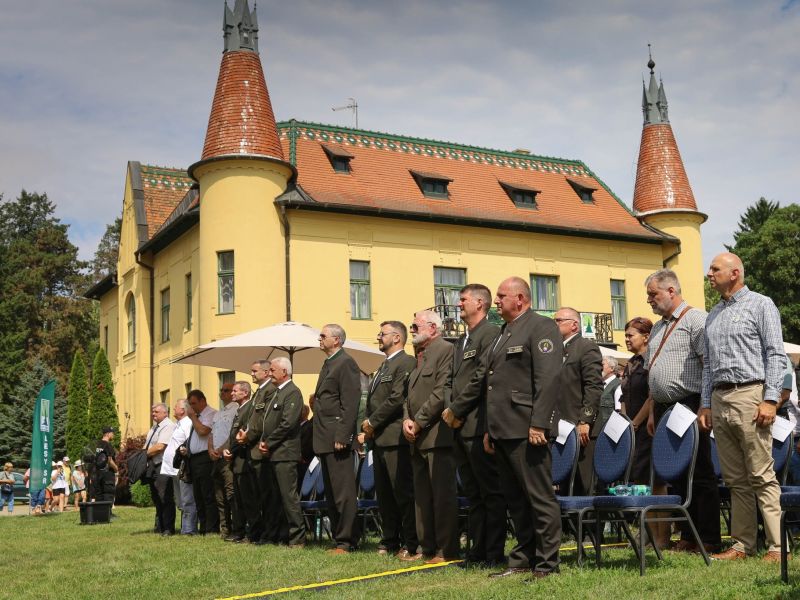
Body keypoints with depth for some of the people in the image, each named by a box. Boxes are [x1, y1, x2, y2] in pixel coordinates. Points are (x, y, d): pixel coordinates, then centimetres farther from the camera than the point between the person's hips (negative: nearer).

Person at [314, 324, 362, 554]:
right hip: (325, 439, 10)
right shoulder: (328, 364, 20)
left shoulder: (346, 363, -10)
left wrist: (342, 436, -21)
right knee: (331, 493, 13)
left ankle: (347, 542, -1)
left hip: (338, 438, -10)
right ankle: (339, 538, 20)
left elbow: (350, 403, -17)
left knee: (343, 492, -6)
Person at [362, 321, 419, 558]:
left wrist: (372, 422, -11)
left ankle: (410, 544, -2)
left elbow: (397, 398, -17)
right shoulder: (383, 367, 23)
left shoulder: (406, 363, -8)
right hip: (378, 439, 10)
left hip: (395, 438, -10)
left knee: (403, 492, -7)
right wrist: (366, 426, 8)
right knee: (384, 493, 12)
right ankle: (389, 541, 19)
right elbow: (372, 401, 24)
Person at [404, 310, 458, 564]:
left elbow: (442, 392, -16)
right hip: (417, 439, 9)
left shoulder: (446, 350, -7)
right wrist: (406, 419, 3)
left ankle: (446, 550, 0)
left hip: (437, 436, -9)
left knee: (443, 495, -5)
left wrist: (419, 422, -13)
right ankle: (427, 547, 18)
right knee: (422, 497, 11)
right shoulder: (419, 357, 21)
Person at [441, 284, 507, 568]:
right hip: (460, 427, 9)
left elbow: (481, 377, -16)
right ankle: (478, 551, 17)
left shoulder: (491, 333, -8)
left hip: (478, 426, -9)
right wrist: (449, 409, 4)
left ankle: (494, 553, 2)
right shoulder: (461, 341, 21)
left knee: (490, 492, -3)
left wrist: (457, 410, -11)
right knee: (472, 493, 12)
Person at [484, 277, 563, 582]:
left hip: (526, 430, -9)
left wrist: (538, 425, -21)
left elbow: (548, 379, -15)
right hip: (502, 431, 9)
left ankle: (546, 564, 3)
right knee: (515, 500, 13)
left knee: (540, 498, -3)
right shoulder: (504, 333, 21)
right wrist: (490, 429, 19)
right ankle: (524, 558, 21)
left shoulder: (542, 327, -5)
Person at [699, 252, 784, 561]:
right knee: (735, 479, 8)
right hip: (720, 400, 7)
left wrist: (770, 399, -15)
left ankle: (777, 545, -4)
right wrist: (706, 404, 14)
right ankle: (742, 544, 12)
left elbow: (775, 354, -6)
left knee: (762, 477, -8)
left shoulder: (760, 305, 1)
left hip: (750, 396, -7)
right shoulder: (714, 314, 20)